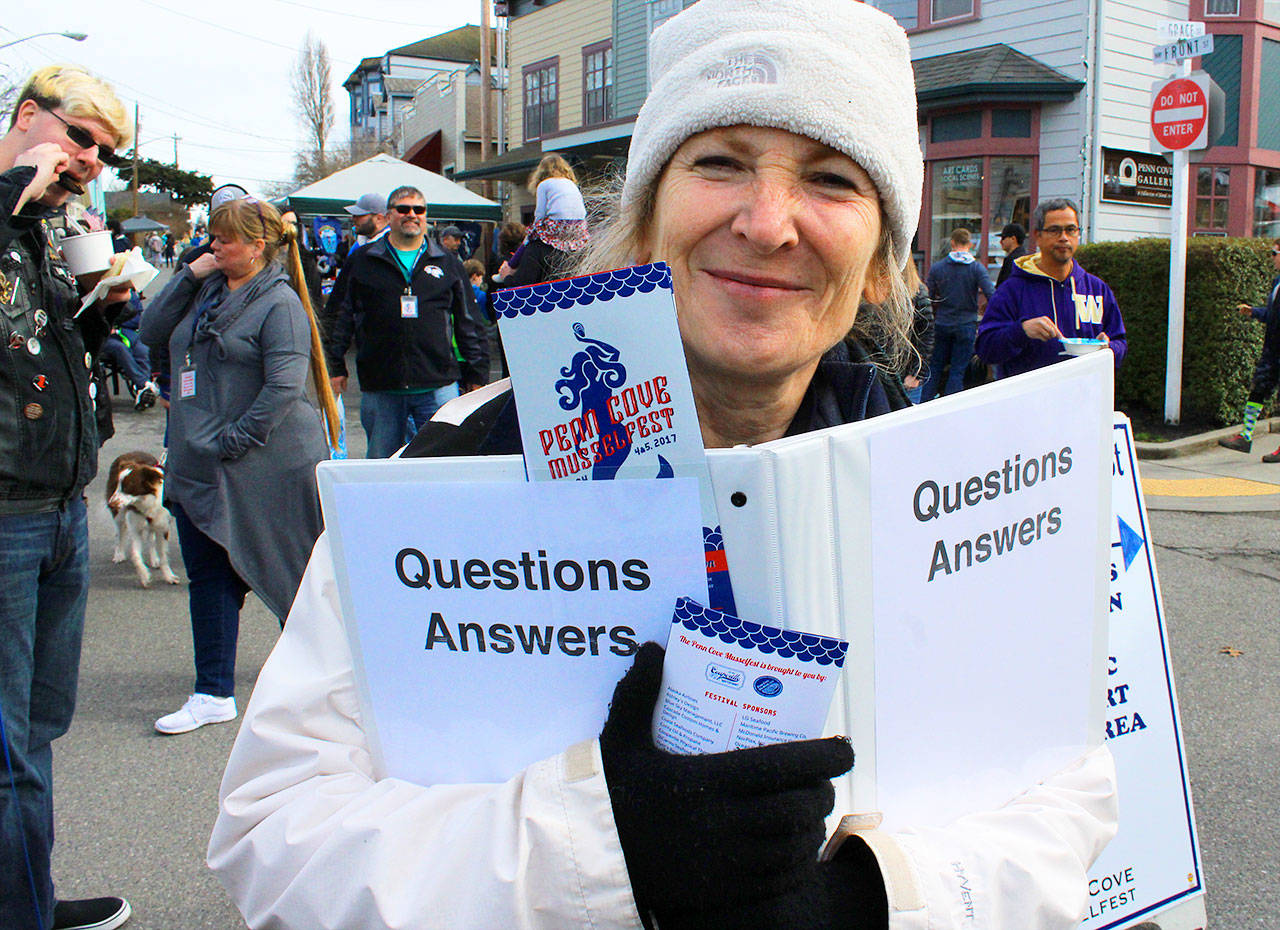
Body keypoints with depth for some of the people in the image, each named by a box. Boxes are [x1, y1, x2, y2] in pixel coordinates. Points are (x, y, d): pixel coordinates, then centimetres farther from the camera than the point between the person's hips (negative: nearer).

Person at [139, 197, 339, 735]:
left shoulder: (279, 302, -12)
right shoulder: (207, 290, 12)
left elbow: (284, 386, -19)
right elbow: (151, 332, 9)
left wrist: (237, 438, -20)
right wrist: (188, 277, 1)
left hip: (267, 466, -7)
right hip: (198, 464, 8)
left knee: (285, 573, 7)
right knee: (208, 575, 7)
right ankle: (213, 694, 15)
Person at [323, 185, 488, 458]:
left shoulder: (448, 263, 13)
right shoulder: (361, 262, 10)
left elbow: (468, 323, 14)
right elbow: (340, 316, 12)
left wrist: (477, 374, 11)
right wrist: (336, 367, 6)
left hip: (438, 385, 0)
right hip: (380, 388, 0)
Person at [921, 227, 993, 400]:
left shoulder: (937, 267, -2)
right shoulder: (977, 268, -7)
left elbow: (927, 298, 0)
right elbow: (992, 296, -15)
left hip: (941, 325, 2)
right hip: (966, 325, -2)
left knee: (935, 367, 12)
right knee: (957, 370, 4)